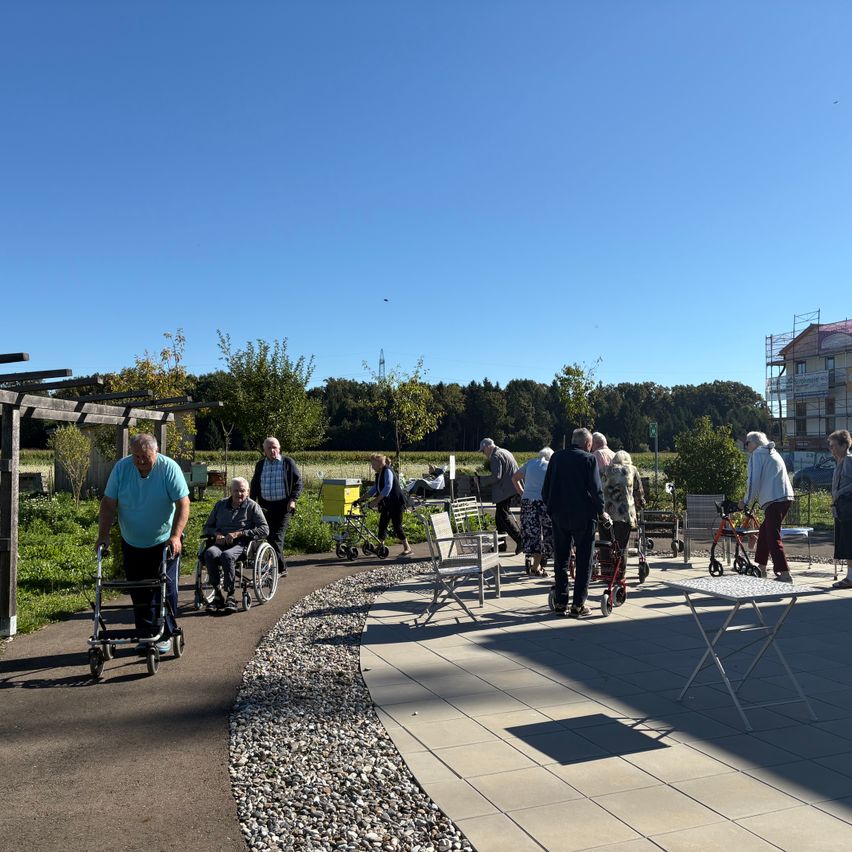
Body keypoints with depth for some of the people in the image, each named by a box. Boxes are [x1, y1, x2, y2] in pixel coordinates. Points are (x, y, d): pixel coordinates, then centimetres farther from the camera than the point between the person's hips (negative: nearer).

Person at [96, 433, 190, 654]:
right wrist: (103, 535, -14)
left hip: (164, 542, -3)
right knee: (139, 593, 8)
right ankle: (145, 634, 20)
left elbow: (183, 504, -18)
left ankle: (165, 635, 13)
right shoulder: (122, 467, -8)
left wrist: (175, 536, -27)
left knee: (165, 589, 0)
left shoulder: (169, 468, -16)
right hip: (132, 543, 3)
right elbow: (109, 503, -6)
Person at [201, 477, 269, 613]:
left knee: (227, 556, -38)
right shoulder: (220, 505, 20)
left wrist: (239, 533, -10)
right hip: (220, 542, 4)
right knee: (210, 553, -33)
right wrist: (216, 533, 0)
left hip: (240, 544, -3)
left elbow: (264, 530, -3)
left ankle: (230, 596, -26)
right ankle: (218, 593, -26)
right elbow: (207, 527, 25)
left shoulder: (252, 506, 8)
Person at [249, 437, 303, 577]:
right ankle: (281, 568, 17)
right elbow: (254, 486, 19)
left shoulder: (288, 462, 1)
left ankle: (278, 568, -13)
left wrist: (293, 499, -9)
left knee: (277, 537, -13)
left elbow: (298, 482, 2)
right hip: (266, 506, 5)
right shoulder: (260, 465, 12)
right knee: (270, 538, 6)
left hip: (283, 506, -5)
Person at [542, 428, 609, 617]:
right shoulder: (589, 459, -6)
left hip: (559, 515, 4)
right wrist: (601, 511, 3)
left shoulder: (556, 457, 7)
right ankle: (578, 605, 3)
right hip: (583, 515, -4)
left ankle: (560, 602, 16)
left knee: (561, 559, 12)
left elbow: (545, 487, 9)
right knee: (583, 560, 3)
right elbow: (596, 489, -10)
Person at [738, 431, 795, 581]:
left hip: (774, 499, -10)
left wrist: (746, 501, 3)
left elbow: (754, 480, -7)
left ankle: (784, 574, -16)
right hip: (786, 497, 10)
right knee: (764, 532, 19)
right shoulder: (773, 452, 25)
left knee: (773, 537, -10)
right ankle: (761, 568, 26)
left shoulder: (757, 454, -2)